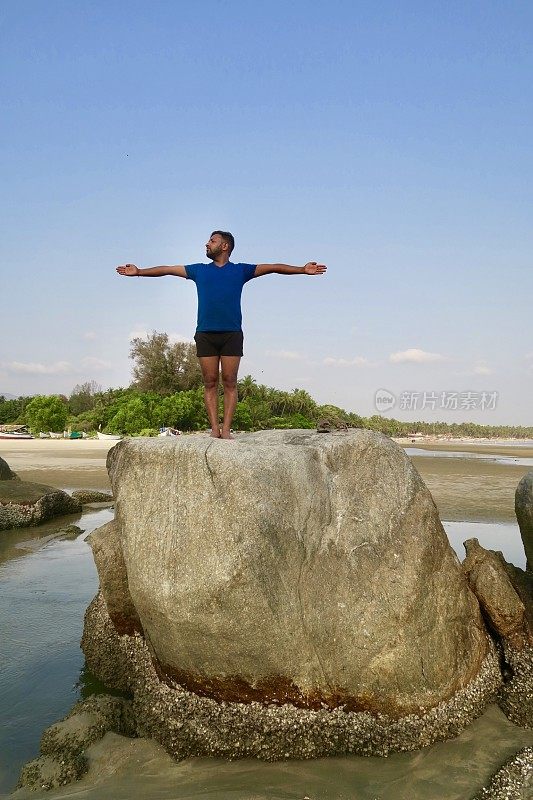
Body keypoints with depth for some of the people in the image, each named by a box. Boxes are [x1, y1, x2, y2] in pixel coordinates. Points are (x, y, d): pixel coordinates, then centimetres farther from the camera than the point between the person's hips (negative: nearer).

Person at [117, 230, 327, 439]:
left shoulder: (240, 270, 11)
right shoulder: (199, 270, 18)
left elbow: (272, 268, 7)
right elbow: (168, 270, 22)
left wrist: (302, 269, -1)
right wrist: (139, 272, 23)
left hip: (232, 334, -2)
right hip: (205, 334, 2)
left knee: (229, 382, -5)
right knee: (210, 383, -2)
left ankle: (226, 429, -5)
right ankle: (214, 428, -1)